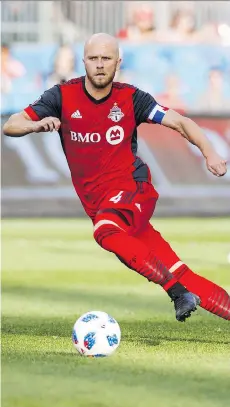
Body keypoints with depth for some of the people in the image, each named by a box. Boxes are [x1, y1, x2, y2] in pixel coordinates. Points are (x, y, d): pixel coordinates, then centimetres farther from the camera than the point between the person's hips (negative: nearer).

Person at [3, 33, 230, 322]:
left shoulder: (130, 97, -1)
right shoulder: (63, 96, 1)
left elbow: (180, 122, 1)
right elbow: (10, 126, -3)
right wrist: (37, 124, -25)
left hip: (132, 189, -3)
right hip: (97, 203, 3)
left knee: (106, 230, -37)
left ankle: (179, 293, -36)